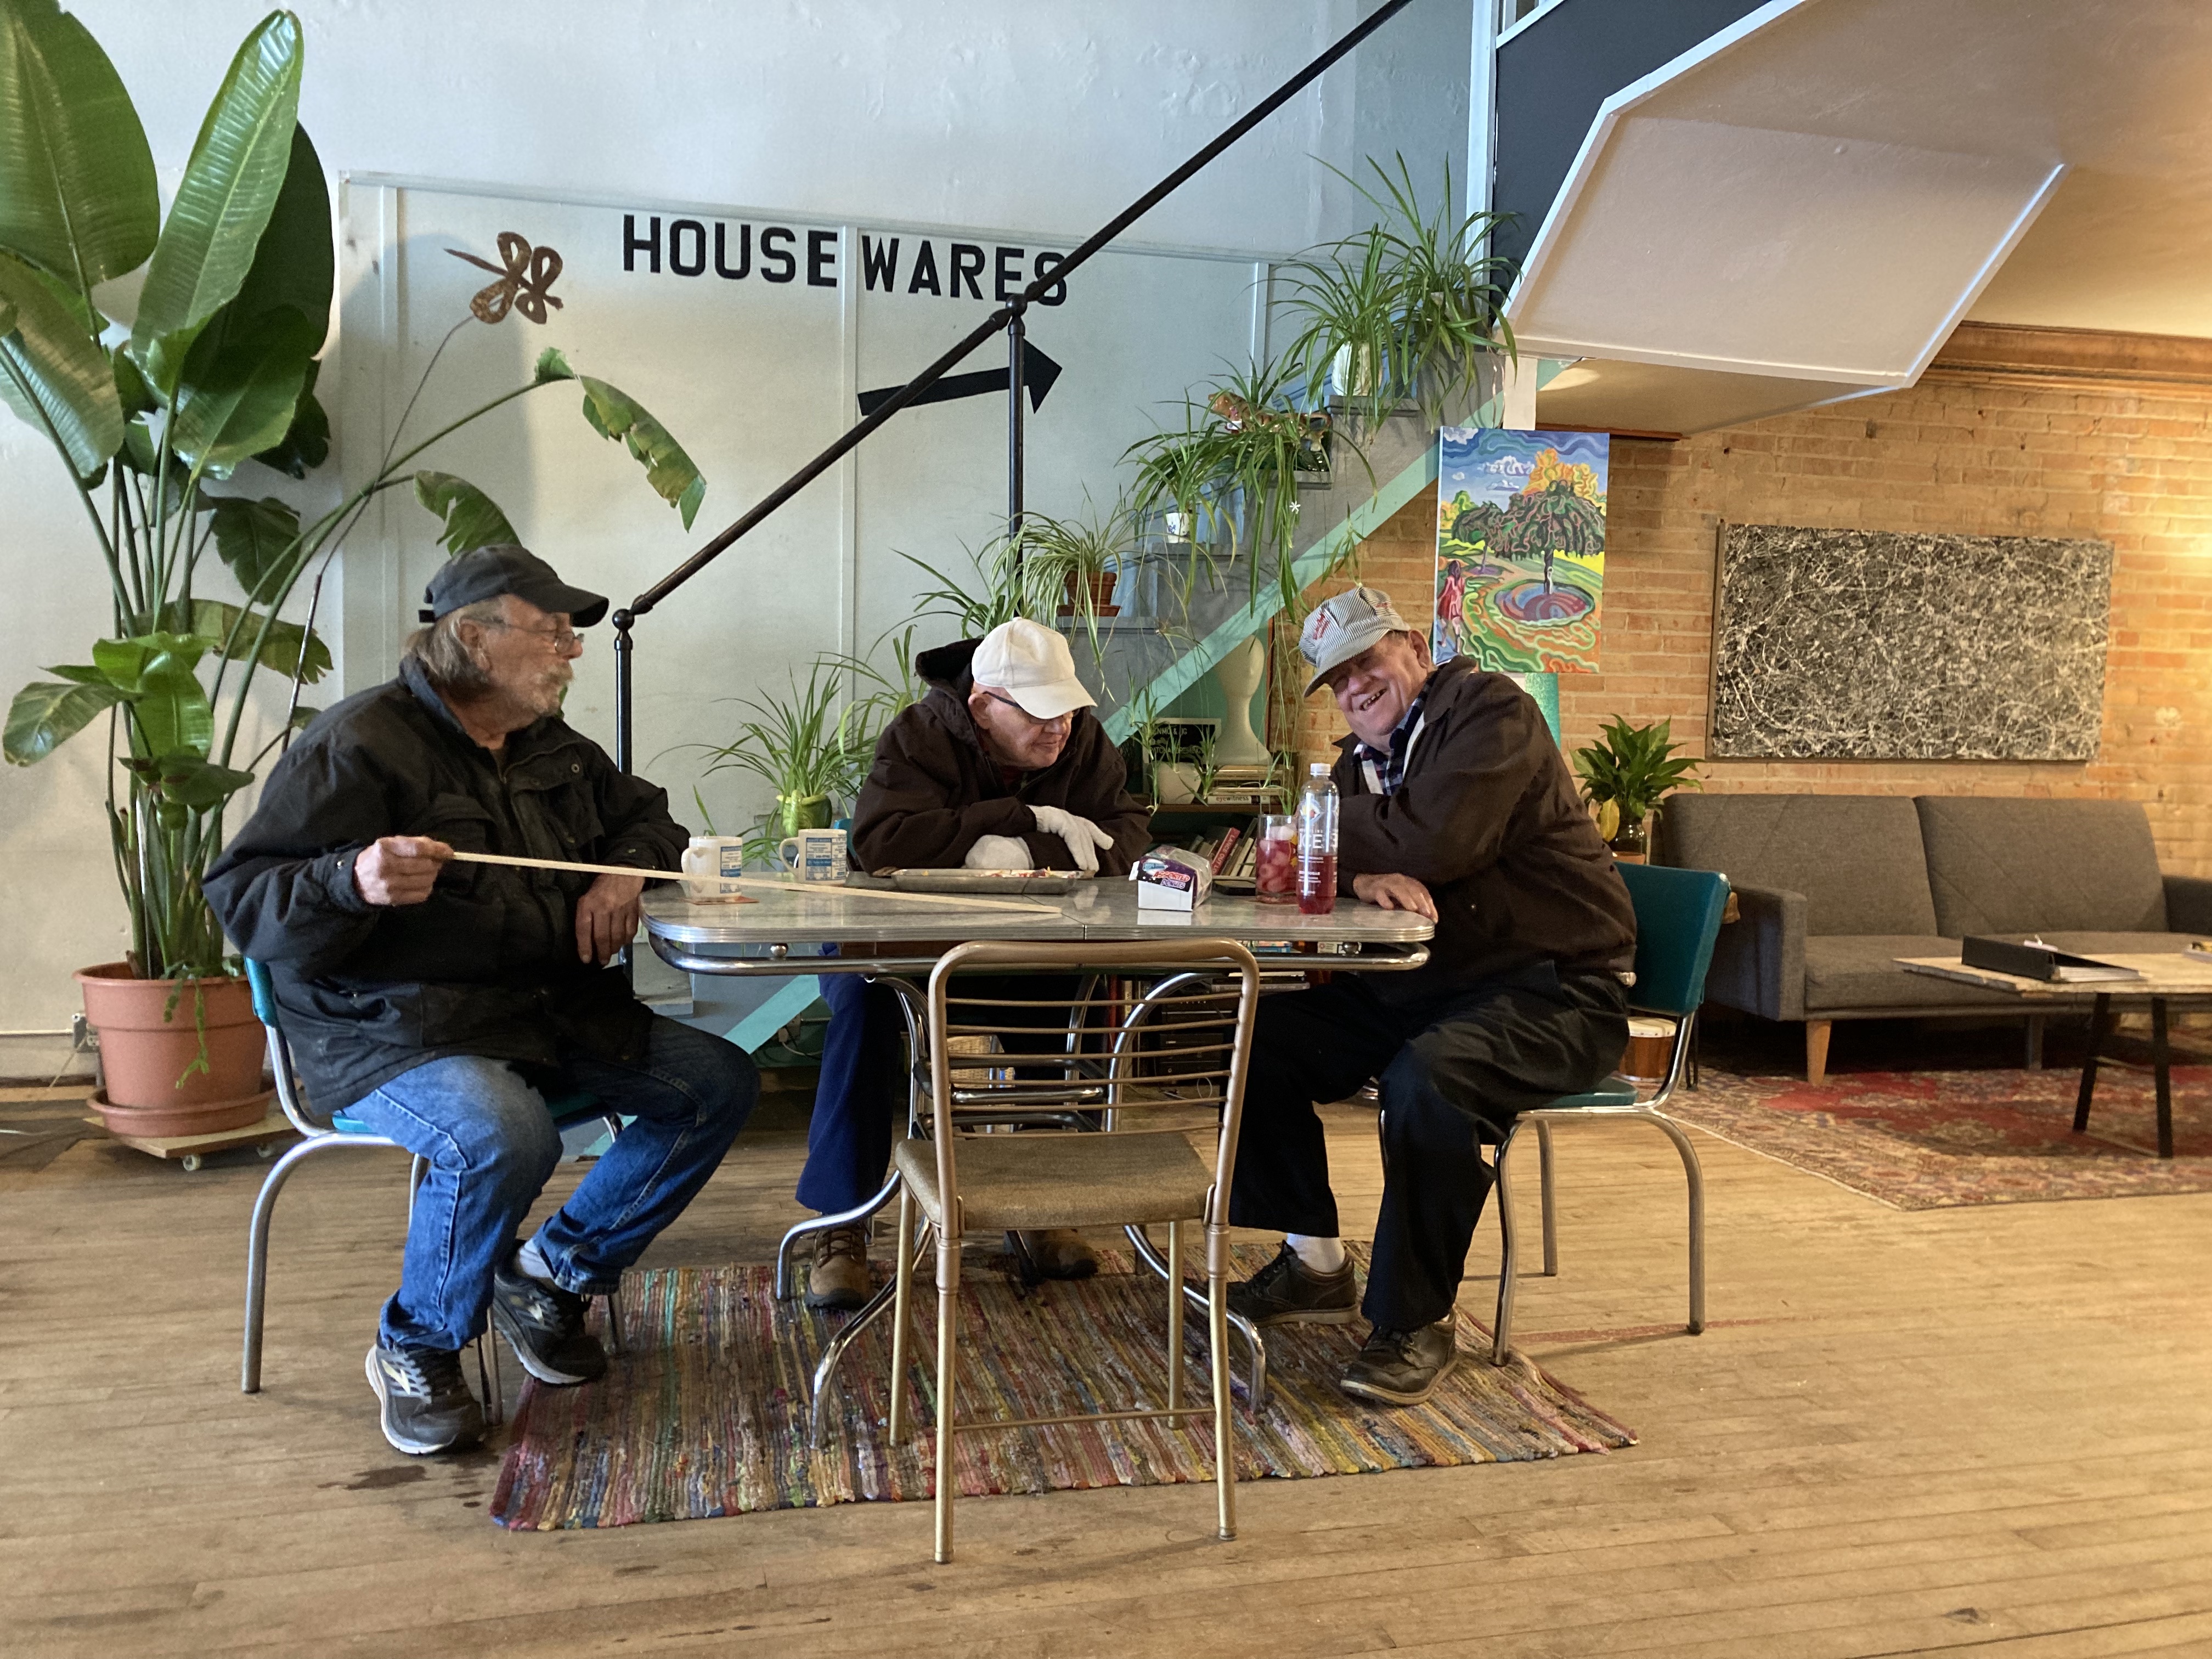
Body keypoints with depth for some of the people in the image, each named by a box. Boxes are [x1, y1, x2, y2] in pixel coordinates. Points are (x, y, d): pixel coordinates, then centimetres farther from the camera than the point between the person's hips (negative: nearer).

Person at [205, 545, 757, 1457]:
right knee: (503, 1138, -38)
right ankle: (415, 1350, -6)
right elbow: (242, 898, -14)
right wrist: (355, 883, -36)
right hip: (393, 1028, -8)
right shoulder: (364, 741, -11)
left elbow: (643, 812, 31)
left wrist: (625, 868, 6)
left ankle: (554, 1273, 13)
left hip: (555, 1009, 8)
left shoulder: (554, 748, 14)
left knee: (720, 1083, -1)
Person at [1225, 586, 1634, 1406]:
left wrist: (1330, 828, -7)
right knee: (1265, 1037, -2)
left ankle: (1415, 1323, -18)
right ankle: (1315, 1266, 8)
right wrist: (1366, 875, -23)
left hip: (1553, 993, -8)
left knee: (1427, 1077, -35)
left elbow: (1433, 844, -25)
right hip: (1418, 987, 8)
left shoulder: (1490, 709, -10)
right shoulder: (1363, 759, 16)